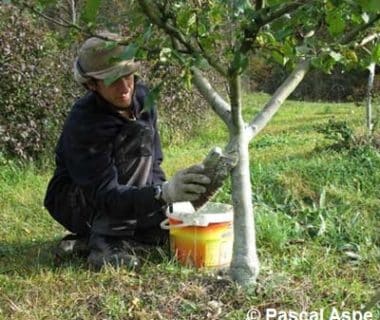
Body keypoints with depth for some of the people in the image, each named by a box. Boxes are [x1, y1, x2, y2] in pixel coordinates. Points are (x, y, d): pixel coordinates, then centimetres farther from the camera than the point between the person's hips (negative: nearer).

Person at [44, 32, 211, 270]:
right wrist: (163, 193, -53)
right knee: (138, 135, -30)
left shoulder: (141, 96, -8)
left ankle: (90, 234, 5)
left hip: (123, 192, 7)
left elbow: (152, 162, 3)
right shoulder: (82, 124, -29)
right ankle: (107, 241, -27)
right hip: (73, 203, -7)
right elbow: (105, 196, -38)